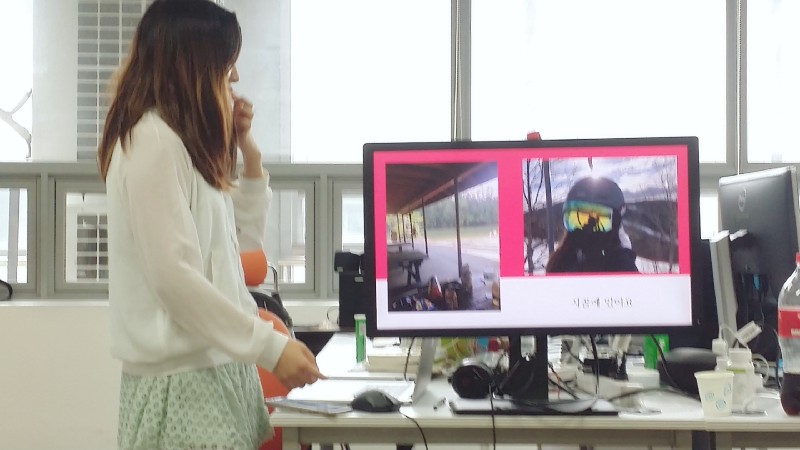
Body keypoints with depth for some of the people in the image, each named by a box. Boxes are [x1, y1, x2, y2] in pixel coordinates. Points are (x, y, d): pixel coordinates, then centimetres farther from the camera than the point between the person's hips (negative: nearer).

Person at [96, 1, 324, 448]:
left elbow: (244, 242, 21)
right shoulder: (152, 140, -14)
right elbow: (173, 277, -22)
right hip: (184, 380, -9)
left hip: (216, 368, 9)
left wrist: (248, 151, 10)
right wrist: (271, 347, -21)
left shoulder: (187, 141, 15)